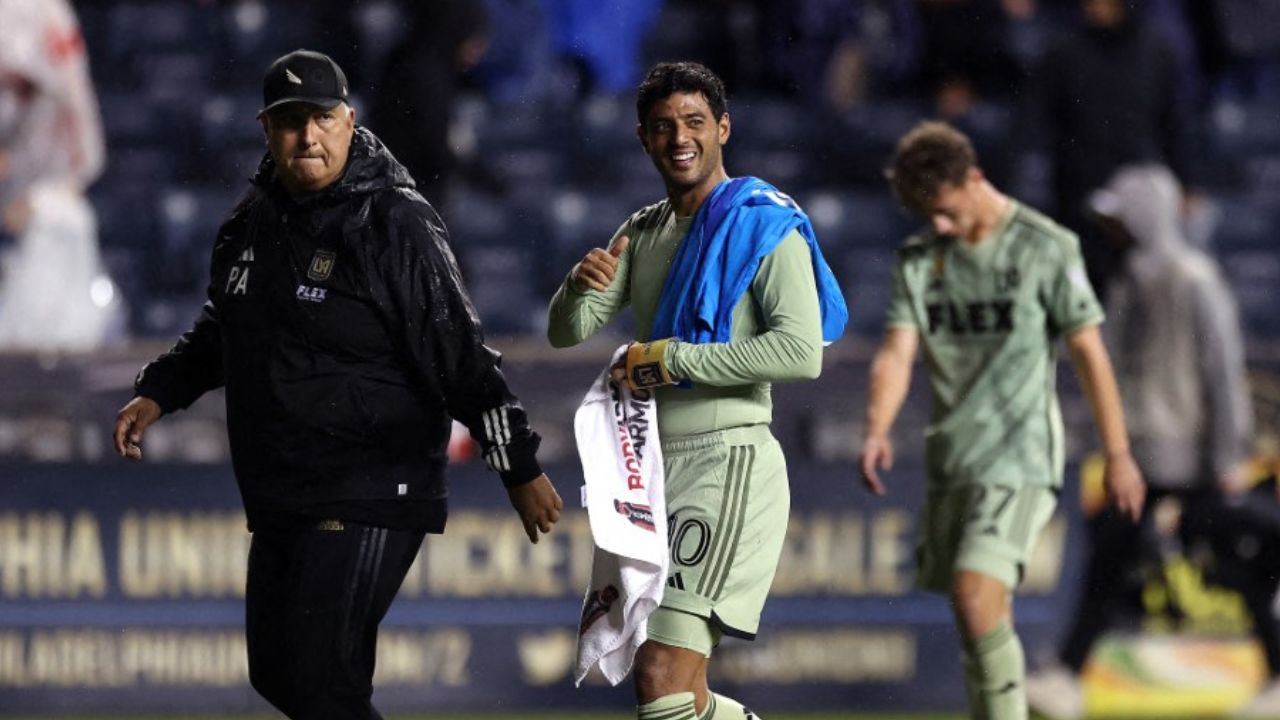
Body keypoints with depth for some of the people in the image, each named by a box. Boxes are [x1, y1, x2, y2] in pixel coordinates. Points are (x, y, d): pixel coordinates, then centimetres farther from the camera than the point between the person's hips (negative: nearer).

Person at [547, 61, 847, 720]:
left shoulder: (764, 227, -6)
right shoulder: (643, 233, 18)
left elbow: (802, 352, -18)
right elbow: (565, 333, 13)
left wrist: (674, 358, -17)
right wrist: (580, 286, -11)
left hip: (727, 461, -9)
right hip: (651, 467, 9)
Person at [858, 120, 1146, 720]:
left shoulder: (1046, 248, -5)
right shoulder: (919, 258, 8)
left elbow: (1088, 350, -2)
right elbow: (897, 351, -1)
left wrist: (1118, 455, 0)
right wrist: (877, 430, -20)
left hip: (1021, 452, -6)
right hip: (951, 457, 6)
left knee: (978, 597, -21)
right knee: (975, 621, 9)